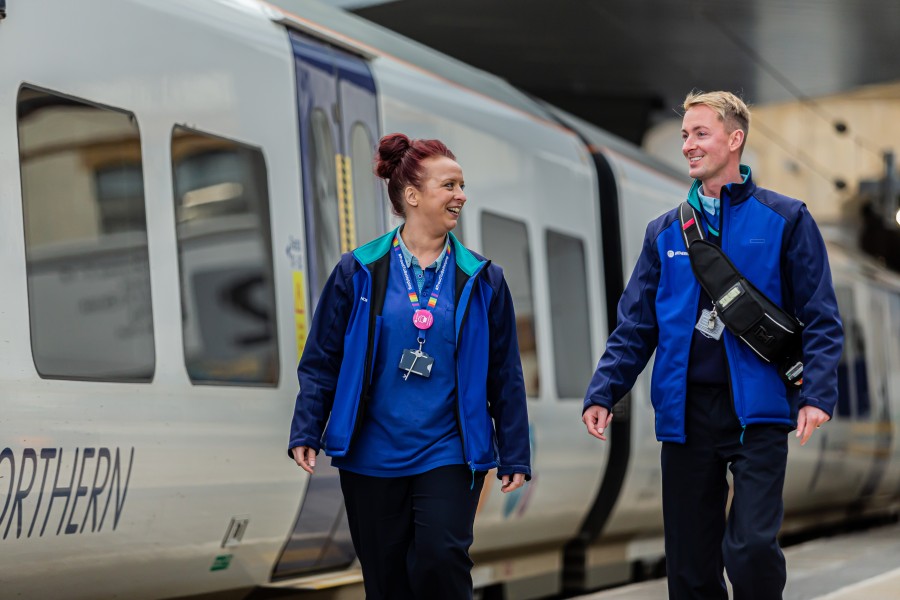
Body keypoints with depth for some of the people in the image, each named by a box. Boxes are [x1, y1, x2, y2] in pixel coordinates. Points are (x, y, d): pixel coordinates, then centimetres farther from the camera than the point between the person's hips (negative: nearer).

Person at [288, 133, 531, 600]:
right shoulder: (358, 273, 0)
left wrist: (514, 456, 5)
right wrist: (306, 434, -4)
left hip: (448, 454, 0)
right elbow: (321, 360, 4)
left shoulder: (482, 279, 3)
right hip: (371, 458, 1)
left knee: (440, 560, -18)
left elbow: (505, 375, 6)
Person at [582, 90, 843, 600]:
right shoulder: (665, 232, 13)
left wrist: (817, 395, -13)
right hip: (686, 412, 4)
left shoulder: (785, 219, 3)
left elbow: (821, 319, 0)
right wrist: (603, 392, 0)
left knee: (752, 547, -16)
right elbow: (636, 325, 13)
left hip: (757, 410, -4)